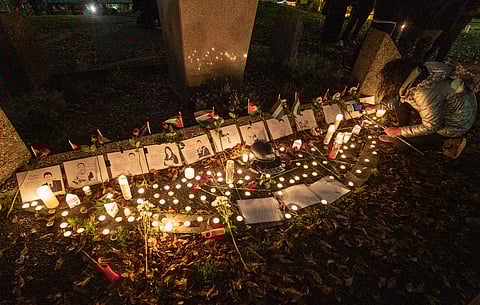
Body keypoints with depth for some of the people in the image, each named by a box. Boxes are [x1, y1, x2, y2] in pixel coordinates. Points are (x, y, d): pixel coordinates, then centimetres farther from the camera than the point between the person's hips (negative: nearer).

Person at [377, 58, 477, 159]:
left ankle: (452, 142, 6)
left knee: (405, 137, -6)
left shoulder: (426, 93, -38)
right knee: (400, 98, -3)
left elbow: (432, 126, -26)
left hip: (458, 124, -8)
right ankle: (402, 134, 9)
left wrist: (400, 131, -19)